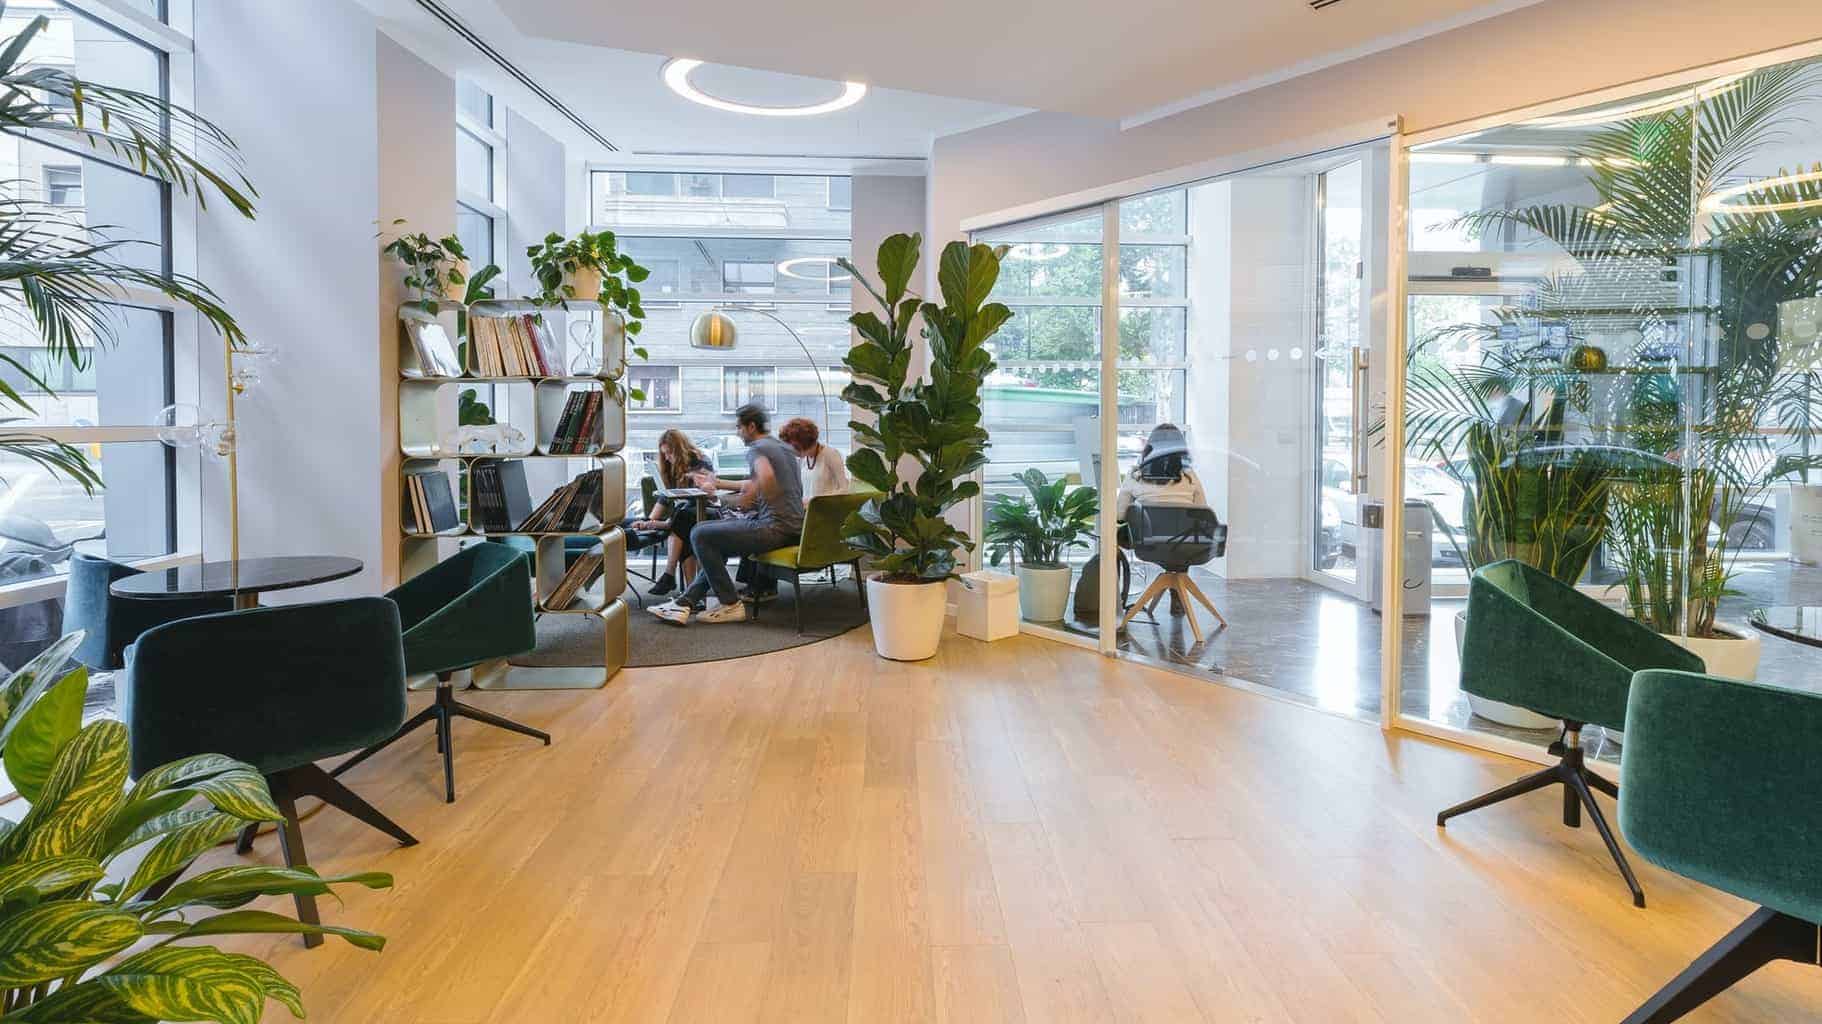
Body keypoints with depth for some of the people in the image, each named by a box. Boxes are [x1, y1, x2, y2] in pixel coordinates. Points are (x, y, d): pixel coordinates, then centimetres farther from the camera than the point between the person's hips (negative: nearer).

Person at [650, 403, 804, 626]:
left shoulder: (757, 449, -8)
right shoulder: (782, 446, 23)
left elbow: (767, 477, -32)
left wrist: (743, 500, -15)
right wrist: (718, 484, 41)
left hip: (776, 528, -10)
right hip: (794, 526, 10)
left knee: (700, 535, -5)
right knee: (716, 541, 21)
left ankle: (730, 605, -2)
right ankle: (686, 601, 13)